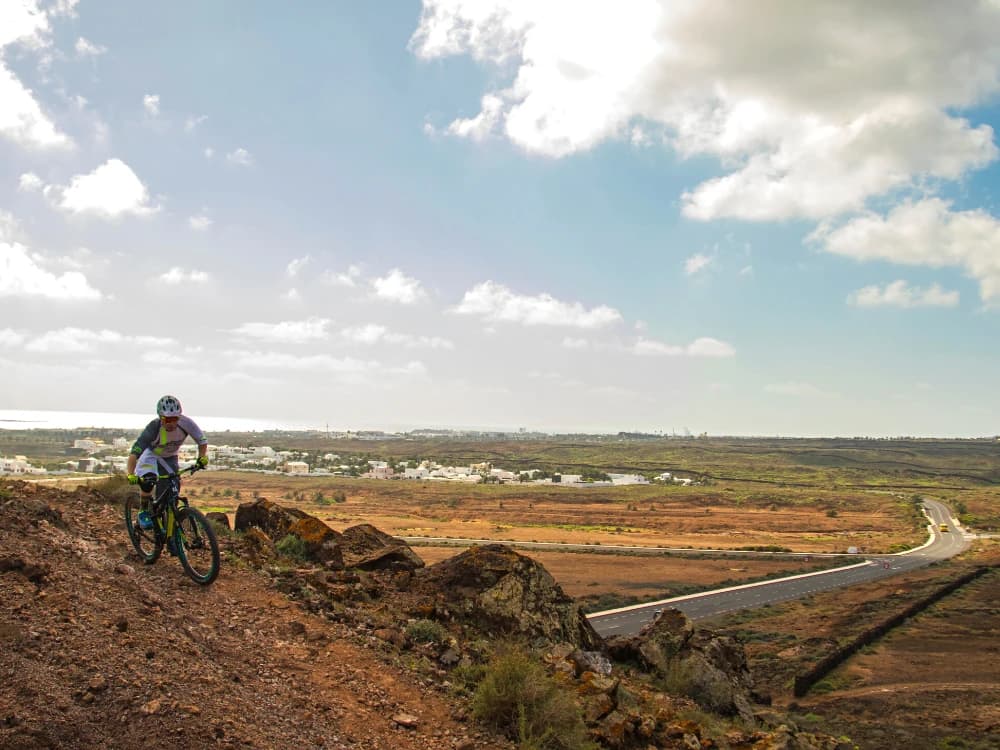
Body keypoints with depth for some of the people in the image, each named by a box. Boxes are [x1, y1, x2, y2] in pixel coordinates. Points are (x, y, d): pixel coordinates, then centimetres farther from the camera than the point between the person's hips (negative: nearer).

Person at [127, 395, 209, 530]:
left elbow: (202, 440, -15)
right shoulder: (154, 427, -38)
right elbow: (134, 453, -41)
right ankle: (143, 512, -8)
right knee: (147, 481, -31)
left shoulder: (186, 423, -30)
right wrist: (131, 475, -53)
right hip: (151, 455, -3)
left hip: (169, 458, 3)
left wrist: (202, 457, -31)